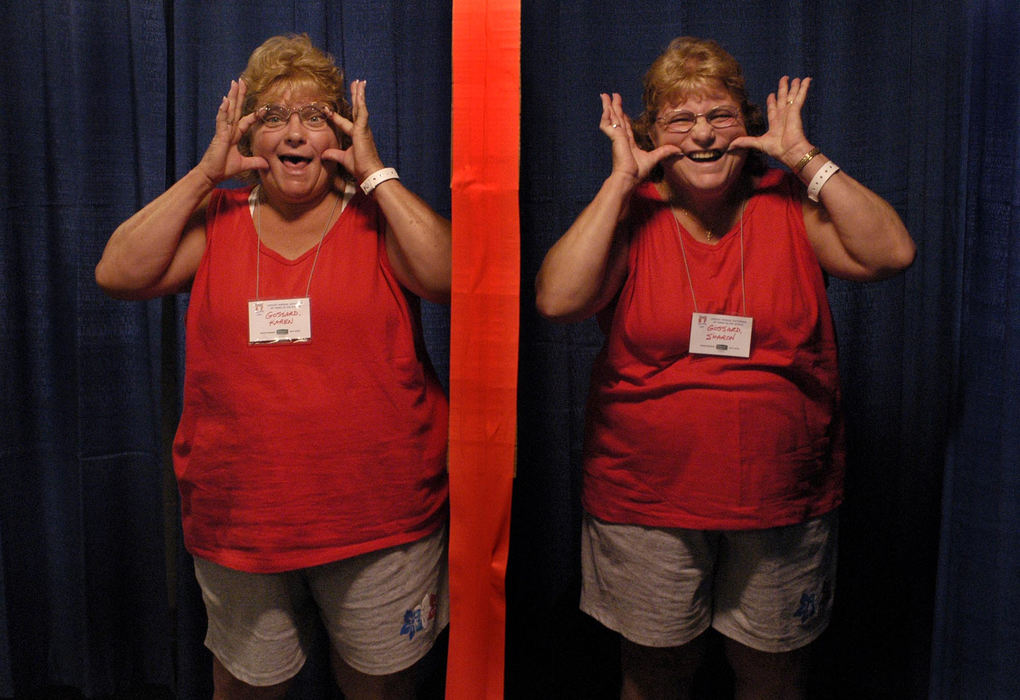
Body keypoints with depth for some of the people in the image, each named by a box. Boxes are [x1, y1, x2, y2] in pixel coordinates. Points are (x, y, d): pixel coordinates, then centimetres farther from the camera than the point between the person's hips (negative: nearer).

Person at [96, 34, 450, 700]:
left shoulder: (377, 216, -1)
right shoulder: (217, 220, 6)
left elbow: (449, 276, -18)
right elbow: (119, 272, -7)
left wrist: (376, 172, -14)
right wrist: (206, 172, -8)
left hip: (380, 522, -1)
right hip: (240, 523, 2)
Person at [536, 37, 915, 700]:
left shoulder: (790, 207, 0)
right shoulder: (631, 216, -4)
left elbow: (891, 253, -12)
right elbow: (557, 298, -20)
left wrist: (806, 159, -11)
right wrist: (621, 180, -17)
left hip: (784, 499, 2)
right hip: (648, 501, -1)